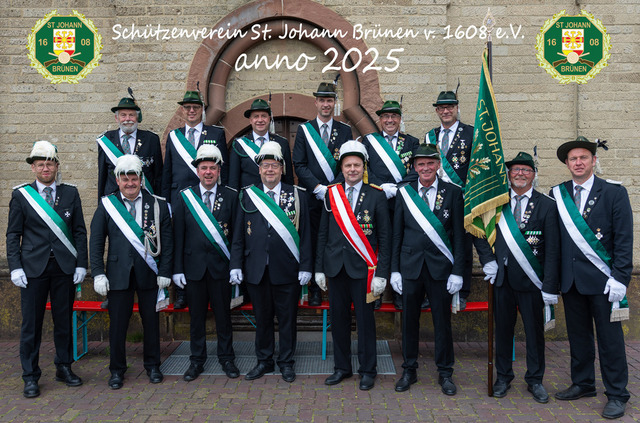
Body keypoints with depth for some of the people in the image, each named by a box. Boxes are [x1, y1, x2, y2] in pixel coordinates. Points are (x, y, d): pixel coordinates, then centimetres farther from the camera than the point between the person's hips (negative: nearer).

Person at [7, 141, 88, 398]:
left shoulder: (70, 193, 7)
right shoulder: (21, 195, 3)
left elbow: (80, 231, 7)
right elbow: (13, 234, 3)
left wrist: (81, 264, 0)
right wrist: (15, 267, -6)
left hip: (65, 268, 2)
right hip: (33, 268, -1)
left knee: (64, 320, 9)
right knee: (31, 324, 2)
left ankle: (64, 368, 24)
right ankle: (30, 377, 13)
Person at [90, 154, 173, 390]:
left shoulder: (157, 205, 3)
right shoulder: (106, 205, 3)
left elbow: (167, 240, 3)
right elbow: (96, 242, 3)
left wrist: (164, 272, -3)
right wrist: (98, 273, -4)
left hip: (149, 274, 0)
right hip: (118, 274, 0)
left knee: (151, 321, 10)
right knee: (118, 323, 5)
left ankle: (152, 366, 26)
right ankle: (117, 370, 21)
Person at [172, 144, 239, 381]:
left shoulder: (231, 196, 2)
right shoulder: (185, 197, 4)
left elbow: (236, 234, 1)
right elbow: (178, 235, 3)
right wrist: (178, 268, -2)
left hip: (221, 266, -1)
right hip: (194, 266, 1)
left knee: (223, 315, 7)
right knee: (196, 316, 9)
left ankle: (226, 358, 22)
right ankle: (197, 360, 23)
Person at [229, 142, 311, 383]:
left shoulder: (297, 196, 2)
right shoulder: (247, 195, 6)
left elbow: (305, 235, 0)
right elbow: (239, 234, 7)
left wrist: (305, 267, -5)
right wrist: (236, 265, 0)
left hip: (287, 270, -1)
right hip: (256, 270, 2)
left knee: (287, 317, 7)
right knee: (262, 317, 12)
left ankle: (286, 363, 23)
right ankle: (264, 361, 27)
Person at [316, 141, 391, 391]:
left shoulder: (377, 196, -1)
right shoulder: (331, 194, 7)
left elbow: (385, 237, -2)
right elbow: (323, 233, 10)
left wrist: (381, 274, -8)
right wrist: (319, 268, 7)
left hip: (363, 268, -3)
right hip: (335, 267, 3)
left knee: (365, 319, 4)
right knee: (338, 318, 9)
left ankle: (367, 371, 18)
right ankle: (342, 367, 24)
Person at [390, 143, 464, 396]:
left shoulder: (453, 193, 2)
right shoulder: (404, 193, 5)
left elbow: (459, 234, 1)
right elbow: (397, 234, 7)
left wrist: (458, 271, -4)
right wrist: (394, 270, 2)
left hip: (441, 266, -1)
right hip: (410, 266, 1)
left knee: (442, 320, 6)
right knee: (409, 320, 9)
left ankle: (445, 373, 21)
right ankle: (409, 370, 24)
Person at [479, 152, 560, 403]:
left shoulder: (547, 206, -1)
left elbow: (553, 251, -5)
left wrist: (550, 287, -10)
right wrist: (488, 260, 2)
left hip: (531, 280, -2)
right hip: (502, 278, 2)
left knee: (535, 331, 7)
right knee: (503, 329, 10)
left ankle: (535, 380, 24)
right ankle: (503, 377, 26)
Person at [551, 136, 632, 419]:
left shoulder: (614, 193, -1)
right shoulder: (558, 195, 7)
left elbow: (624, 239, -5)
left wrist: (619, 279, -12)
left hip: (601, 279, -3)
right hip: (570, 280, 4)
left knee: (609, 338, 2)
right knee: (578, 335, 13)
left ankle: (616, 395, 13)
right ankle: (583, 384, 28)